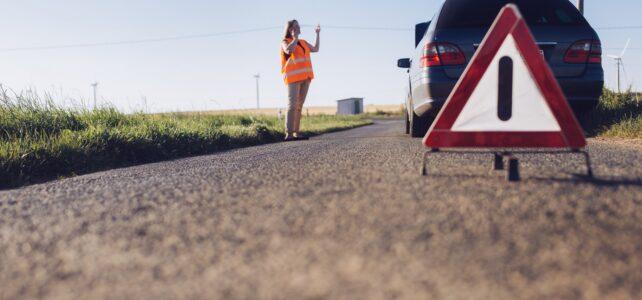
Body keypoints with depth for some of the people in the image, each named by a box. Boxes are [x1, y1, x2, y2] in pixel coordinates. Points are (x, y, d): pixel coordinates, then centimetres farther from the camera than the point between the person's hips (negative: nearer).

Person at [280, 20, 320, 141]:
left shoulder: (303, 42, 19)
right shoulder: (285, 42, -1)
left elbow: (315, 49, 24)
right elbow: (289, 50, -23)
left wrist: (318, 34, 24)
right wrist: (295, 38, -12)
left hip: (305, 77, 7)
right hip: (293, 77, -7)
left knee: (299, 105, 4)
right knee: (292, 105, -14)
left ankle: (296, 133, 4)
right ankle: (288, 134, -18)